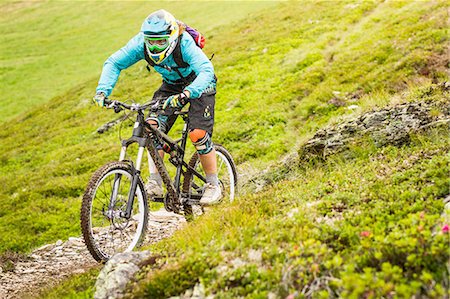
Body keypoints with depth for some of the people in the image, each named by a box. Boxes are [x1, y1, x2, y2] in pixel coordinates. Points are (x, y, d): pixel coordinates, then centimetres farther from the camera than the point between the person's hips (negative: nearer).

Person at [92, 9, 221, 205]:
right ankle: (155, 183, -13)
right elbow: (113, 63, -18)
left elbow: (207, 71, -47)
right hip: (171, 85, 4)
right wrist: (102, 91, -34)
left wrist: (186, 94, -63)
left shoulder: (184, 43, -36)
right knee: (153, 126, -18)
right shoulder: (141, 43, -24)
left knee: (198, 134, -18)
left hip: (198, 85, -4)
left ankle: (213, 185, 1)